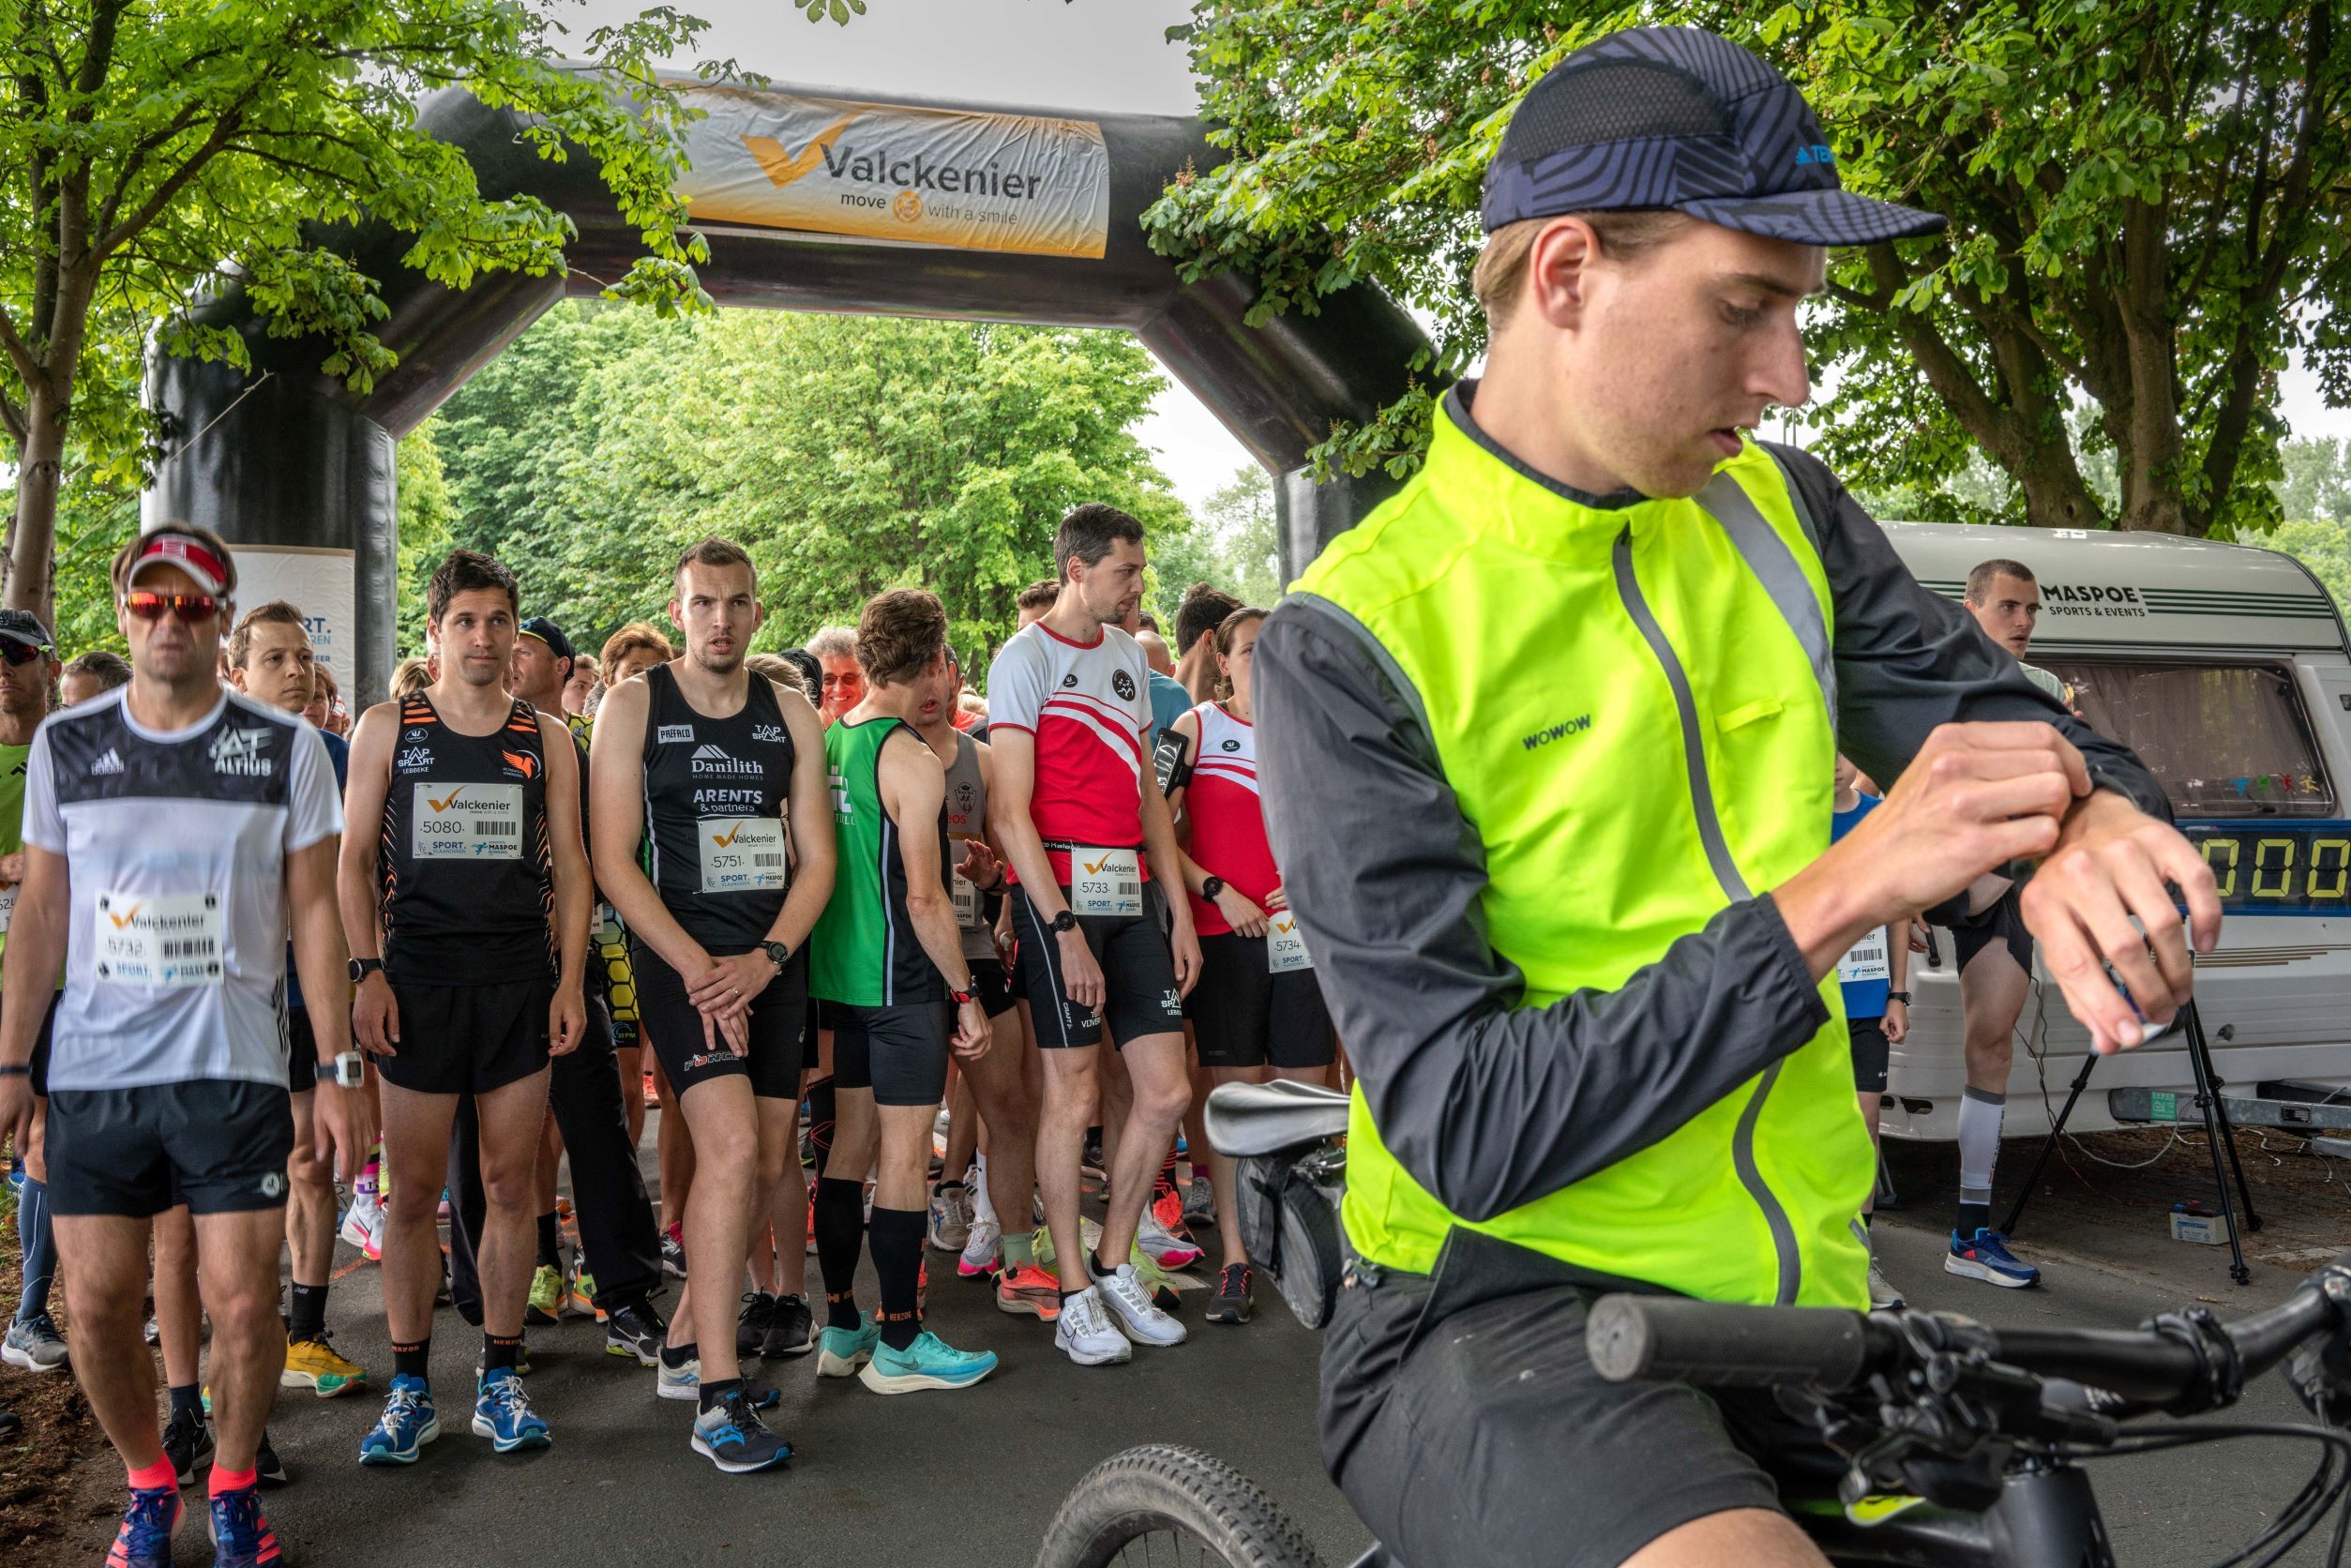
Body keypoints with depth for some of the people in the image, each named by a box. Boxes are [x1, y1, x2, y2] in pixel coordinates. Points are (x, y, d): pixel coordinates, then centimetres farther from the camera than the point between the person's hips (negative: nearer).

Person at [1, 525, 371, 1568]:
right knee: (95, 1301, 4)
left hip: (232, 1065, -2)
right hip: (92, 1064, 2)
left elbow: (314, 914, 2)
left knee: (243, 1300, -3)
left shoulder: (286, 748, 0)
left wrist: (338, 1070, -1)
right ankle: (148, 1483, 27)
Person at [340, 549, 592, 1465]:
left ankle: (500, 1380, 15)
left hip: (522, 984, 1)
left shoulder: (545, 740, 9)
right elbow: (355, 858, 5)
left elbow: (570, 868, 9)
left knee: (511, 1186, 5)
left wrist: (570, 982, 0)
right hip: (418, 984, -1)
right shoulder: (386, 729, 6)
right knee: (412, 1192, 1)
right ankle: (410, 1388, 12)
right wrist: (367, 972, -6)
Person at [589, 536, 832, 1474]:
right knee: (732, 1147, -19)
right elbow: (613, 860, -7)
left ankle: (684, 1345, 27)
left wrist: (765, 959, -9)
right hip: (680, 956, -5)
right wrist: (697, 967, -16)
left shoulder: (791, 716, 9)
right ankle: (717, 1401, -14)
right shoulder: (633, 707, -1)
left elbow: (818, 858, 7)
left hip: (772, 963, 5)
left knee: (766, 1162, 8)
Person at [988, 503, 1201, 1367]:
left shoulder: (1127, 653, 16)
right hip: (1062, 889, -7)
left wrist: (1178, 908, 13)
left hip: (1134, 890, 7)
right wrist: (1064, 930, -15)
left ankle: (1115, 1266, 21)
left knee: (1166, 1091, 5)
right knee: (1074, 1095, -1)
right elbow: (1010, 815, -11)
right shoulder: (1025, 658, -5)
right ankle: (1074, 1296, 11)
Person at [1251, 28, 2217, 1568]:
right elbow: (1467, 1131, -18)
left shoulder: (1778, 514, 6)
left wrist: (2092, 822, -22)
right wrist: (1837, 894, -26)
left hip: (1796, 1301, 7)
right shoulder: (1357, 640, -13)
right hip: (1501, 1313, -6)